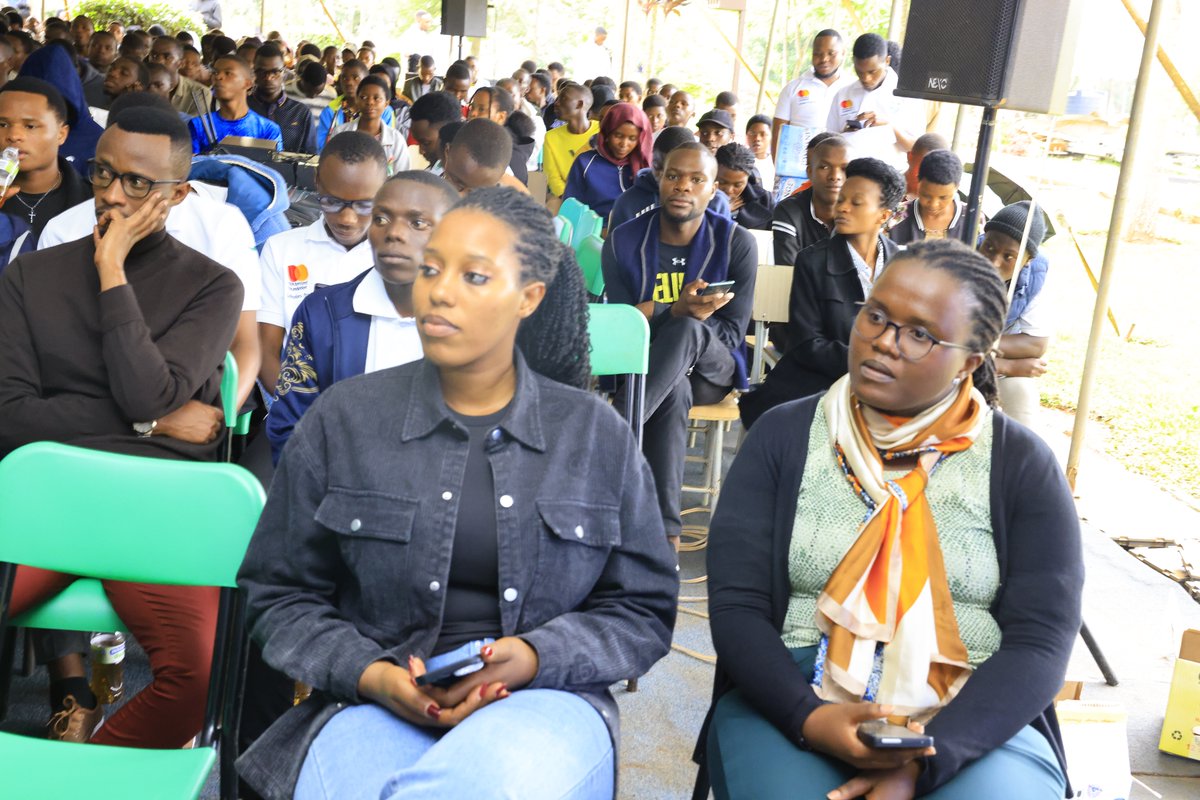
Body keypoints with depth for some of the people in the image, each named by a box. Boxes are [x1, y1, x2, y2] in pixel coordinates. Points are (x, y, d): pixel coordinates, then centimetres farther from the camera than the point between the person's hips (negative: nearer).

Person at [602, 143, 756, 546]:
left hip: (711, 370, 0)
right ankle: (665, 531, -38)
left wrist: (671, 317, -21)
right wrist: (678, 310, -26)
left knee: (687, 330, -37)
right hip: (645, 364, 0)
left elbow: (732, 336, -6)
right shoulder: (623, 242, -1)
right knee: (673, 391, -38)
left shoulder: (736, 243, -3)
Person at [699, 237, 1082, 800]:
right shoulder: (784, 436, 4)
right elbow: (736, 606, -2)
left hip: (972, 724, 1)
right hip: (791, 704, 0)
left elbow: (1040, 642, -4)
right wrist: (808, 717, -19)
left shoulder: (1022, 465, 3)